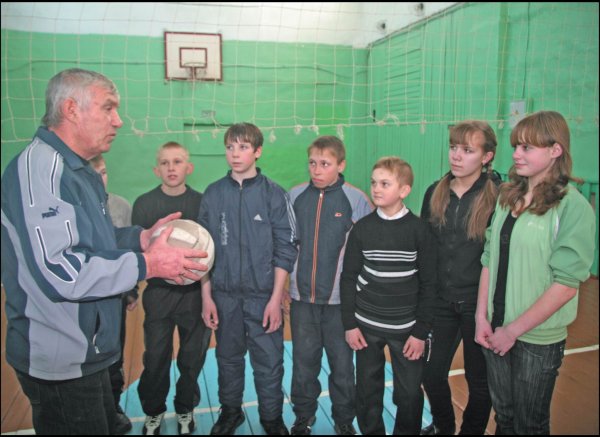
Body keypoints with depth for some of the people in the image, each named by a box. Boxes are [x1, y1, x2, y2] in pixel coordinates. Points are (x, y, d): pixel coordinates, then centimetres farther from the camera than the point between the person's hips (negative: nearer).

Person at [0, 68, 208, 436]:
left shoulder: (82, 173, 11)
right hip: (60, 364, -10)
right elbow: (57, 271, -30)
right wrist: (147, 265, -24)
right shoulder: (37, 169, -21)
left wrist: (140, 237, 2)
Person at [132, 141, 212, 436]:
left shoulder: (201, 202, 0)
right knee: (156, 358, 7)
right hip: (158, 292, 0)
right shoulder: (144, 204, 0)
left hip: (195, 292, 0)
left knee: (192, 356, 11)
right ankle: (153, 413, 32)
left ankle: (185, 410, 35)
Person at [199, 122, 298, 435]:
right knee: (228, 358, 15)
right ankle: (230, 411, 37)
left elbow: (285, 250, -4)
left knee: (269, 362, 5)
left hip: (264, 296, -2)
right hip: (224, 295, 2)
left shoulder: (274, 194, -4)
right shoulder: (213, 194, 3)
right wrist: (206, 296, 3)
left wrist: (276, 298, -9)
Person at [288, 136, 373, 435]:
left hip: (341, 299, -2)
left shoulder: (357, 200, -7)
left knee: (342, 363, 12)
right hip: (301, 297, 2)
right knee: (304, 361, 15)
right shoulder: (295, 196, 1)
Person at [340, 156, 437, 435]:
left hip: (407, 328, -1)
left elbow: (429, 284, -4)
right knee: (367, 390, 12)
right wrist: (349, 324, -1)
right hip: (366, 325, 2)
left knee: (409, 392, 8)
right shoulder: (362, 228, -3)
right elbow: (349, 278, 1)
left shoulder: (419, 230, -7)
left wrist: (421, 331, -5)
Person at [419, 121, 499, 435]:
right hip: (441, 300, 4)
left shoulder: (498, 197, -11)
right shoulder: (435, 193, 2)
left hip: (478, 302, -4)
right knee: (432, 374, 13)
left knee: (478, 379, 13)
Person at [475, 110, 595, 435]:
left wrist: (514, 329, -15)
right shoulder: (507, 196, 1)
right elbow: (489, 260, 3)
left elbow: (566, 283, -17)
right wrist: (482, 317, -2)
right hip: (495, 330, 4)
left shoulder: (573, 207, -14)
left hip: (538, 338, -4)